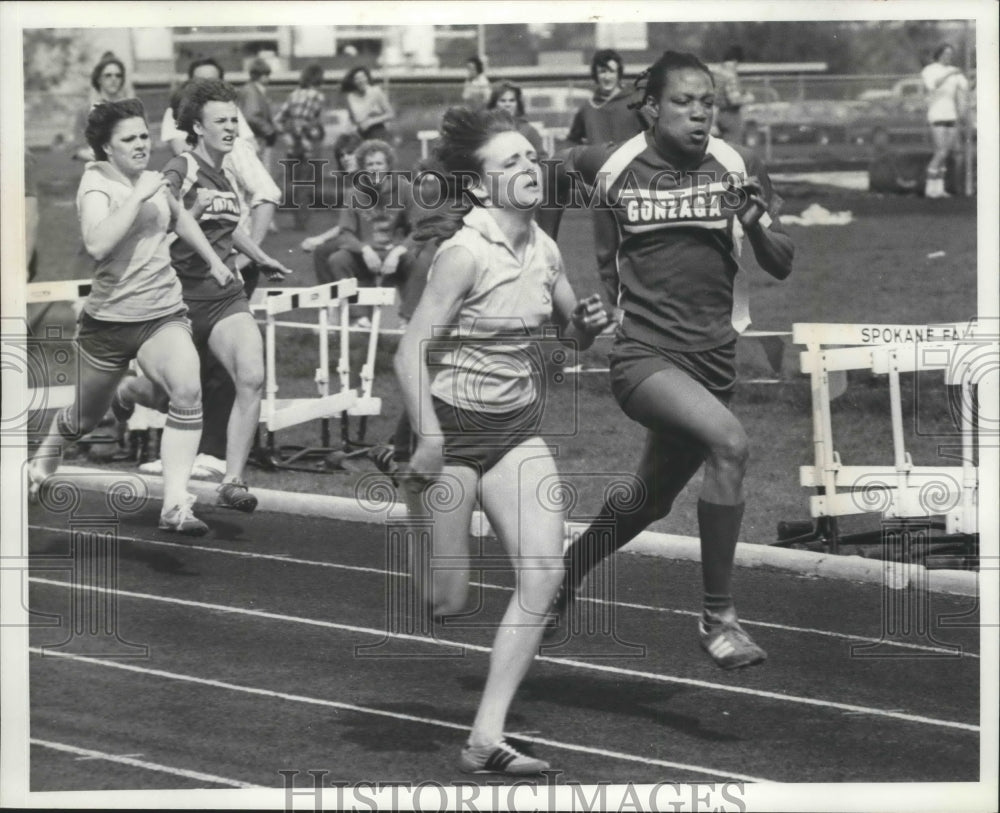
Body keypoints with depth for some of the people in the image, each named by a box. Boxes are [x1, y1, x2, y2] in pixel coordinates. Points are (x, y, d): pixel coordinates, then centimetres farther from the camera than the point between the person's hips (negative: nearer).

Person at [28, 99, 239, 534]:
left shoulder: (150, 178, 7)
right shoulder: (96, 183, -11)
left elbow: (179, 217, 32)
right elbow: (98, 244, -32)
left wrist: (212, 259, 30)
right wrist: (138, 197, -29)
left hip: (164, 314, 4)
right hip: (109, 319, -3)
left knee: (187, 390, -25)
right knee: (86, 418, 14)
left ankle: (175, 504, -29)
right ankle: (46, 455, 50)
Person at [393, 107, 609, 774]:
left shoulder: (544, 249, 2)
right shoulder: (465, 253, -18)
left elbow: (572, 331, 18)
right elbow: (411, 351, -20)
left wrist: (588, 323, -5)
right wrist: (429, 439, -26)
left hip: (518, 429, 6)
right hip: (452, 426, -6)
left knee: (544, 573, -11)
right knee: (447, 602, -4)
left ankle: (487, 738, -8)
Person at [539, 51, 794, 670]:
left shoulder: (739, 169, 1)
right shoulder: (607, 165, -4)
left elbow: (782, 267, 4)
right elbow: (559, 175, 19)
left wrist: (757, 223, -17)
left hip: (712, 357, 4)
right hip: (640, 355, -4)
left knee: (650, 501, 18)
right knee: (730, 441, -30)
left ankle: (560, 580, 47)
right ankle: (719, 619, -21)